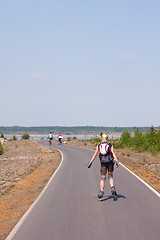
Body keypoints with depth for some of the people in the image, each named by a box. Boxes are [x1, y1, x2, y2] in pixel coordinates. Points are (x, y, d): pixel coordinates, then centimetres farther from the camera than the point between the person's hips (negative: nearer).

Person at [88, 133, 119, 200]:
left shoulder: (98, 146, 9)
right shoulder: (110, 145, 6)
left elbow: (95, 155, 4)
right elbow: (113, 153, -8)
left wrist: (90, 163, 7)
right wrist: (116, 161, -16)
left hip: (103, 163, 0)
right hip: (110, 162, 0)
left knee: (103, 178, 5)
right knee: (110, 177, 13)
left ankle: (101, 192, -6)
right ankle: (113, 189, -9)